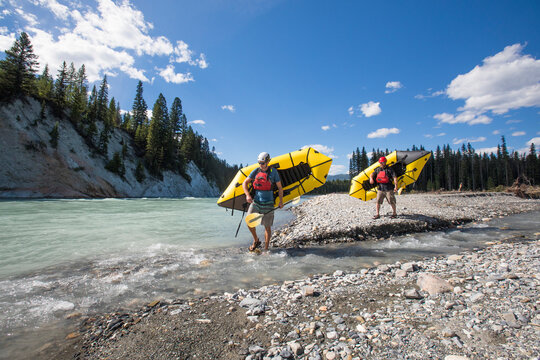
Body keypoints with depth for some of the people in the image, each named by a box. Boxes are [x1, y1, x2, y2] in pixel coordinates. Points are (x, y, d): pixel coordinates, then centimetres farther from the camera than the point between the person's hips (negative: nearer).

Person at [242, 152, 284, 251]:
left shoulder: (273, 172, -1)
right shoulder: (255, 171, 4)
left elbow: (280, 187, 5)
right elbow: (244, 183, 6)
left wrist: (281, 202, 5)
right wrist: (247, 195, -9)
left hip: (268, 204, -2)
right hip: (256, 201, 3)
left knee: (267, 226, 2)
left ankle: (266, 248, 14)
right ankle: (256, 241, 18)